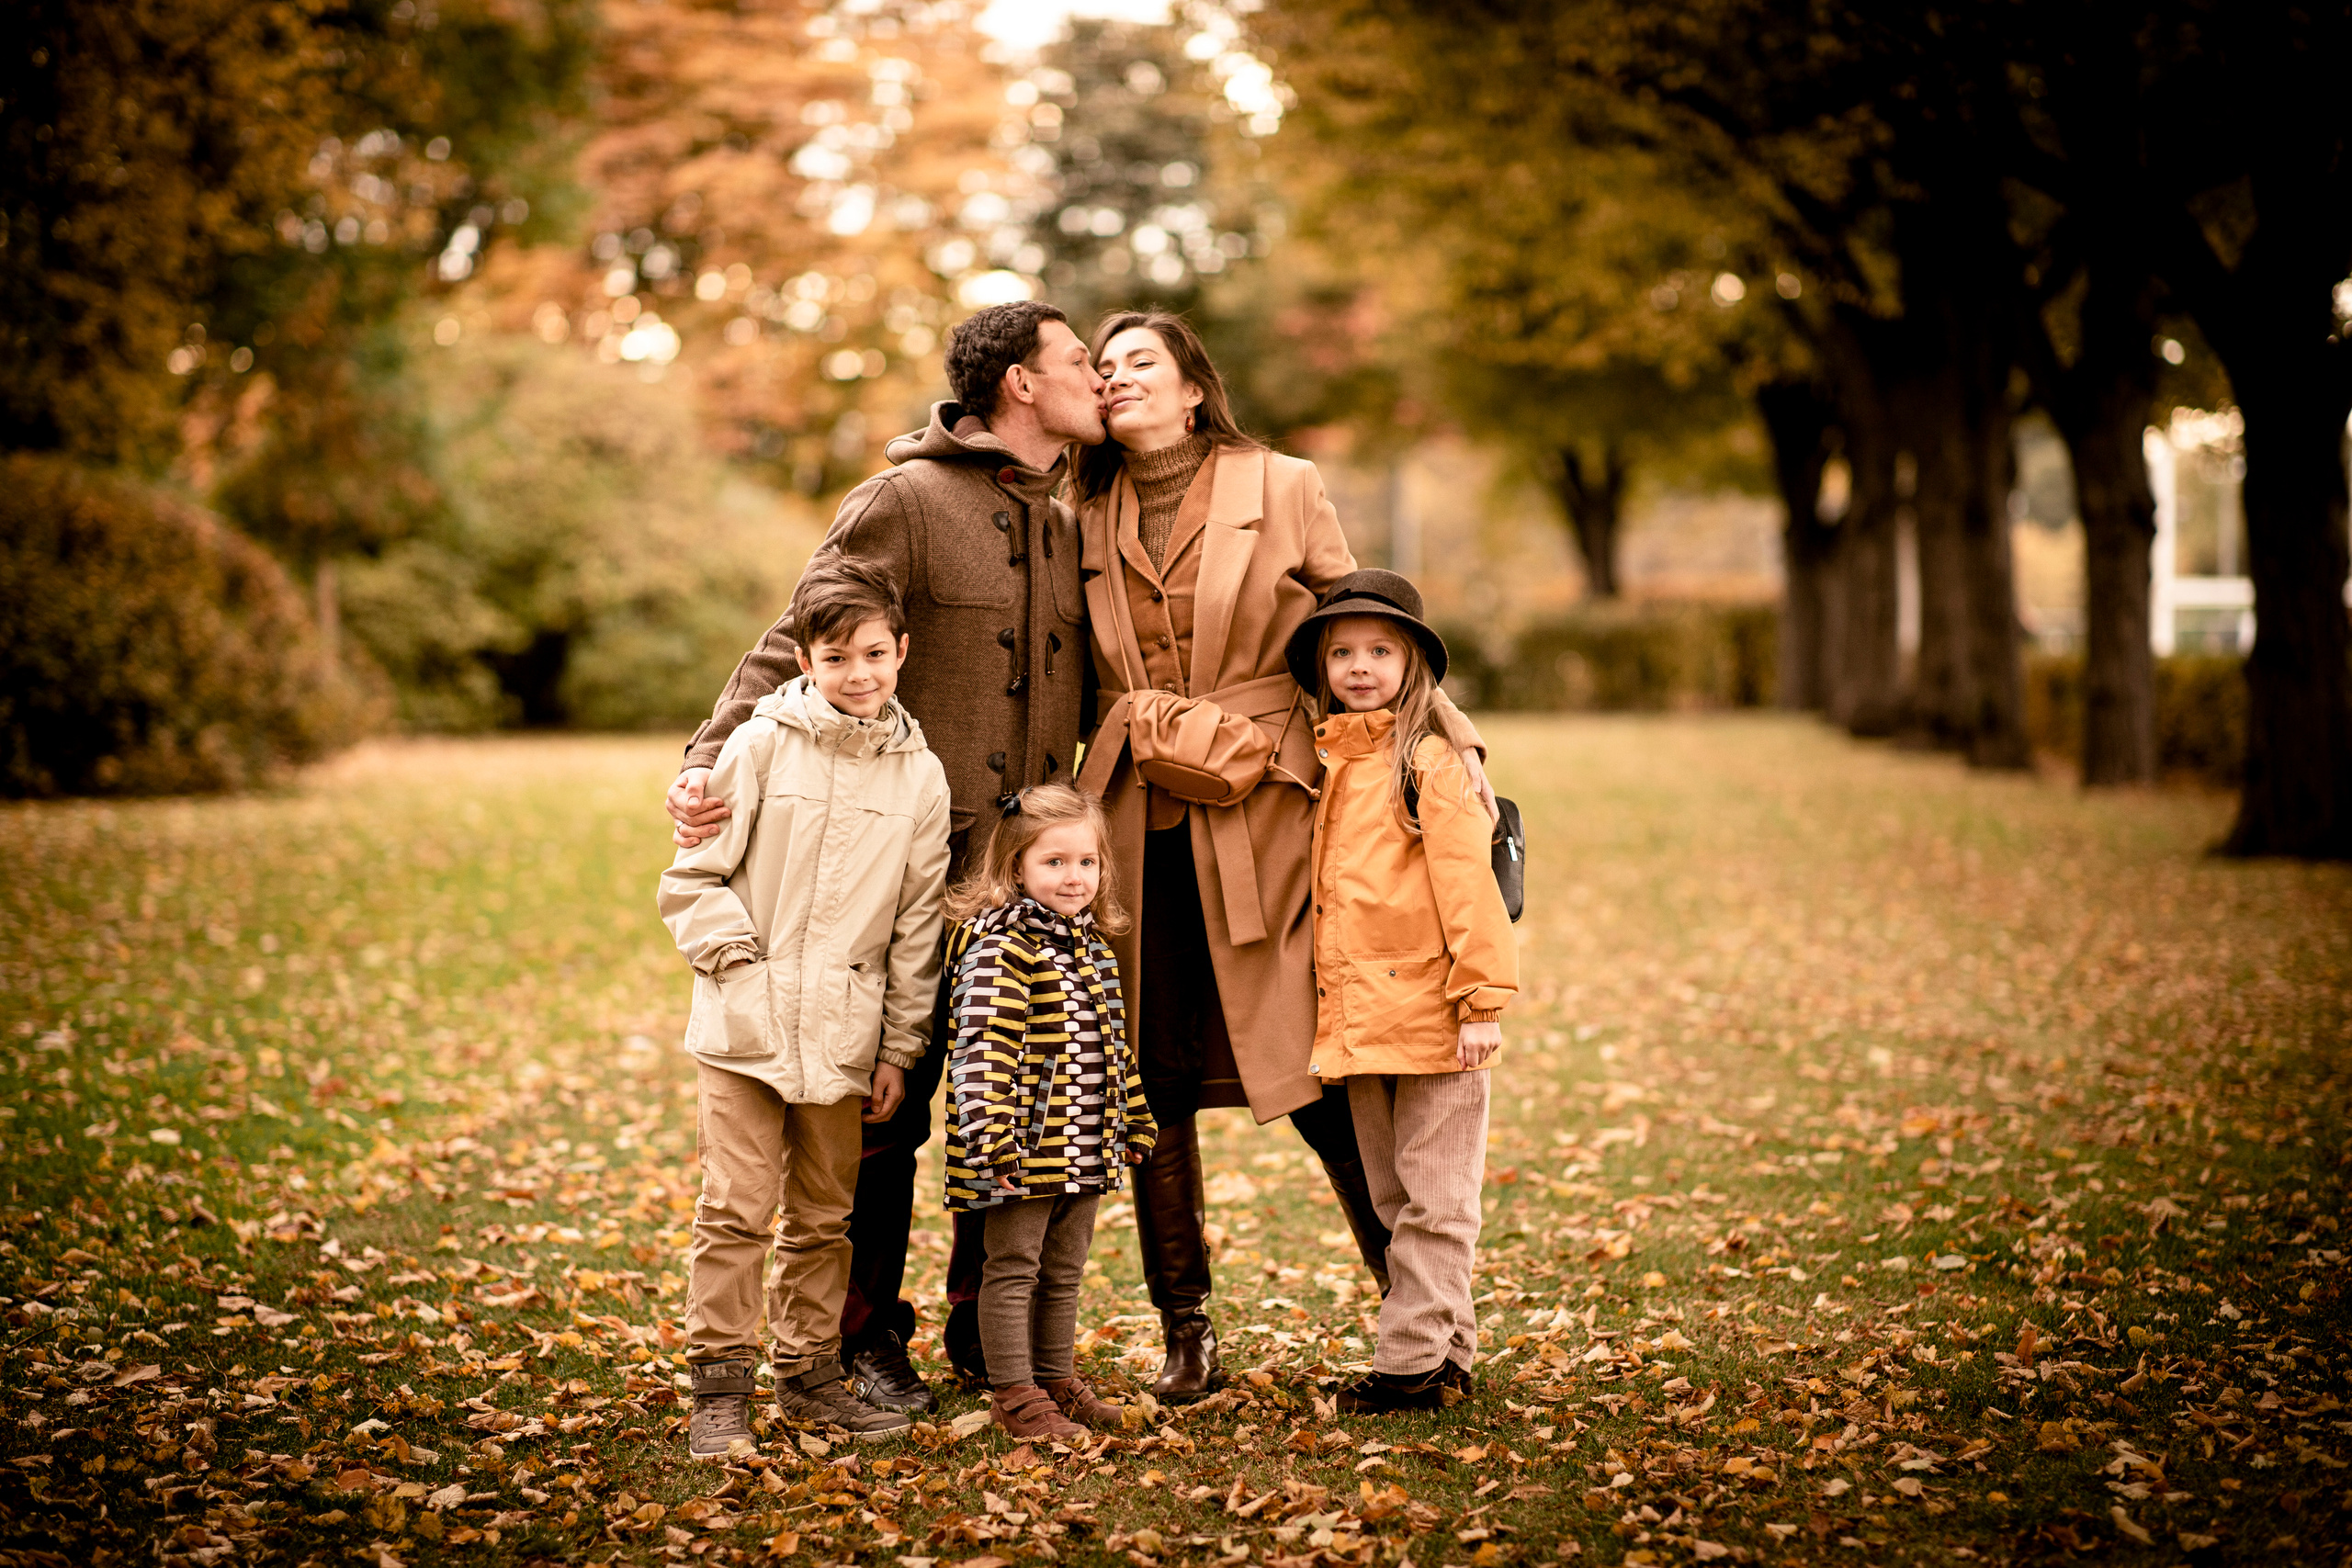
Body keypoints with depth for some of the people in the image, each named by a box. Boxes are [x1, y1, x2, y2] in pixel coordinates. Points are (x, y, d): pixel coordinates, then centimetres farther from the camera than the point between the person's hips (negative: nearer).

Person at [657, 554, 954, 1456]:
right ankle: (719, 1385, 6)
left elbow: (917, 925, 9)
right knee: (736, 1209, -4)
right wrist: (741, 960, -10)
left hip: (845, 1035, 3)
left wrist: (900, 1048, 8)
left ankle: (808, 1369, 25)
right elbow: (693, 879, 1)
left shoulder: (920, 776, 5)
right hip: (745, 1029, -2)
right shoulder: (760, 745, -2)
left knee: (825, 1215, 11)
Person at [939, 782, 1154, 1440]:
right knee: (1014, 1268, 2)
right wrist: (990, 1135, -28)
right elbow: (982, 1047, -22)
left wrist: (1133, 1121, 22)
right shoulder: (1000, 948, -15)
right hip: (1025, 1146, -8)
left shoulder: (1092, 946, 12)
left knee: (1064, 1269, 18)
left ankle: (1057, 1380, 29)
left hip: (1084, 1148, 8)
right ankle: (1014, 1394, 9)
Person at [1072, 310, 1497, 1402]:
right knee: (1153, 1086, 4)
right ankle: (1186, 1339, 15)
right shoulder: (1088, 522, 12)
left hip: (1264, 821, -3)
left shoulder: (1282, 490, 4)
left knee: (1321, 1075, -4)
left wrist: (1452, 740, -3)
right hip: (1137, 831, 3)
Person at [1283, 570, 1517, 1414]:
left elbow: (1468, 884, -13)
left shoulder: (1430, 762, -9)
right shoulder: (1329, 766, 13)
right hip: (1355, 1019, 8)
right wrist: (1330, 1009, 15)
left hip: (1431, 1017, -8)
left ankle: (1417, 1359, 4)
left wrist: (1483, 1000, -16)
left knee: (1434, 1201, -1)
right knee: (1393, 1199, 14)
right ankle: (1444, 1348, 24)